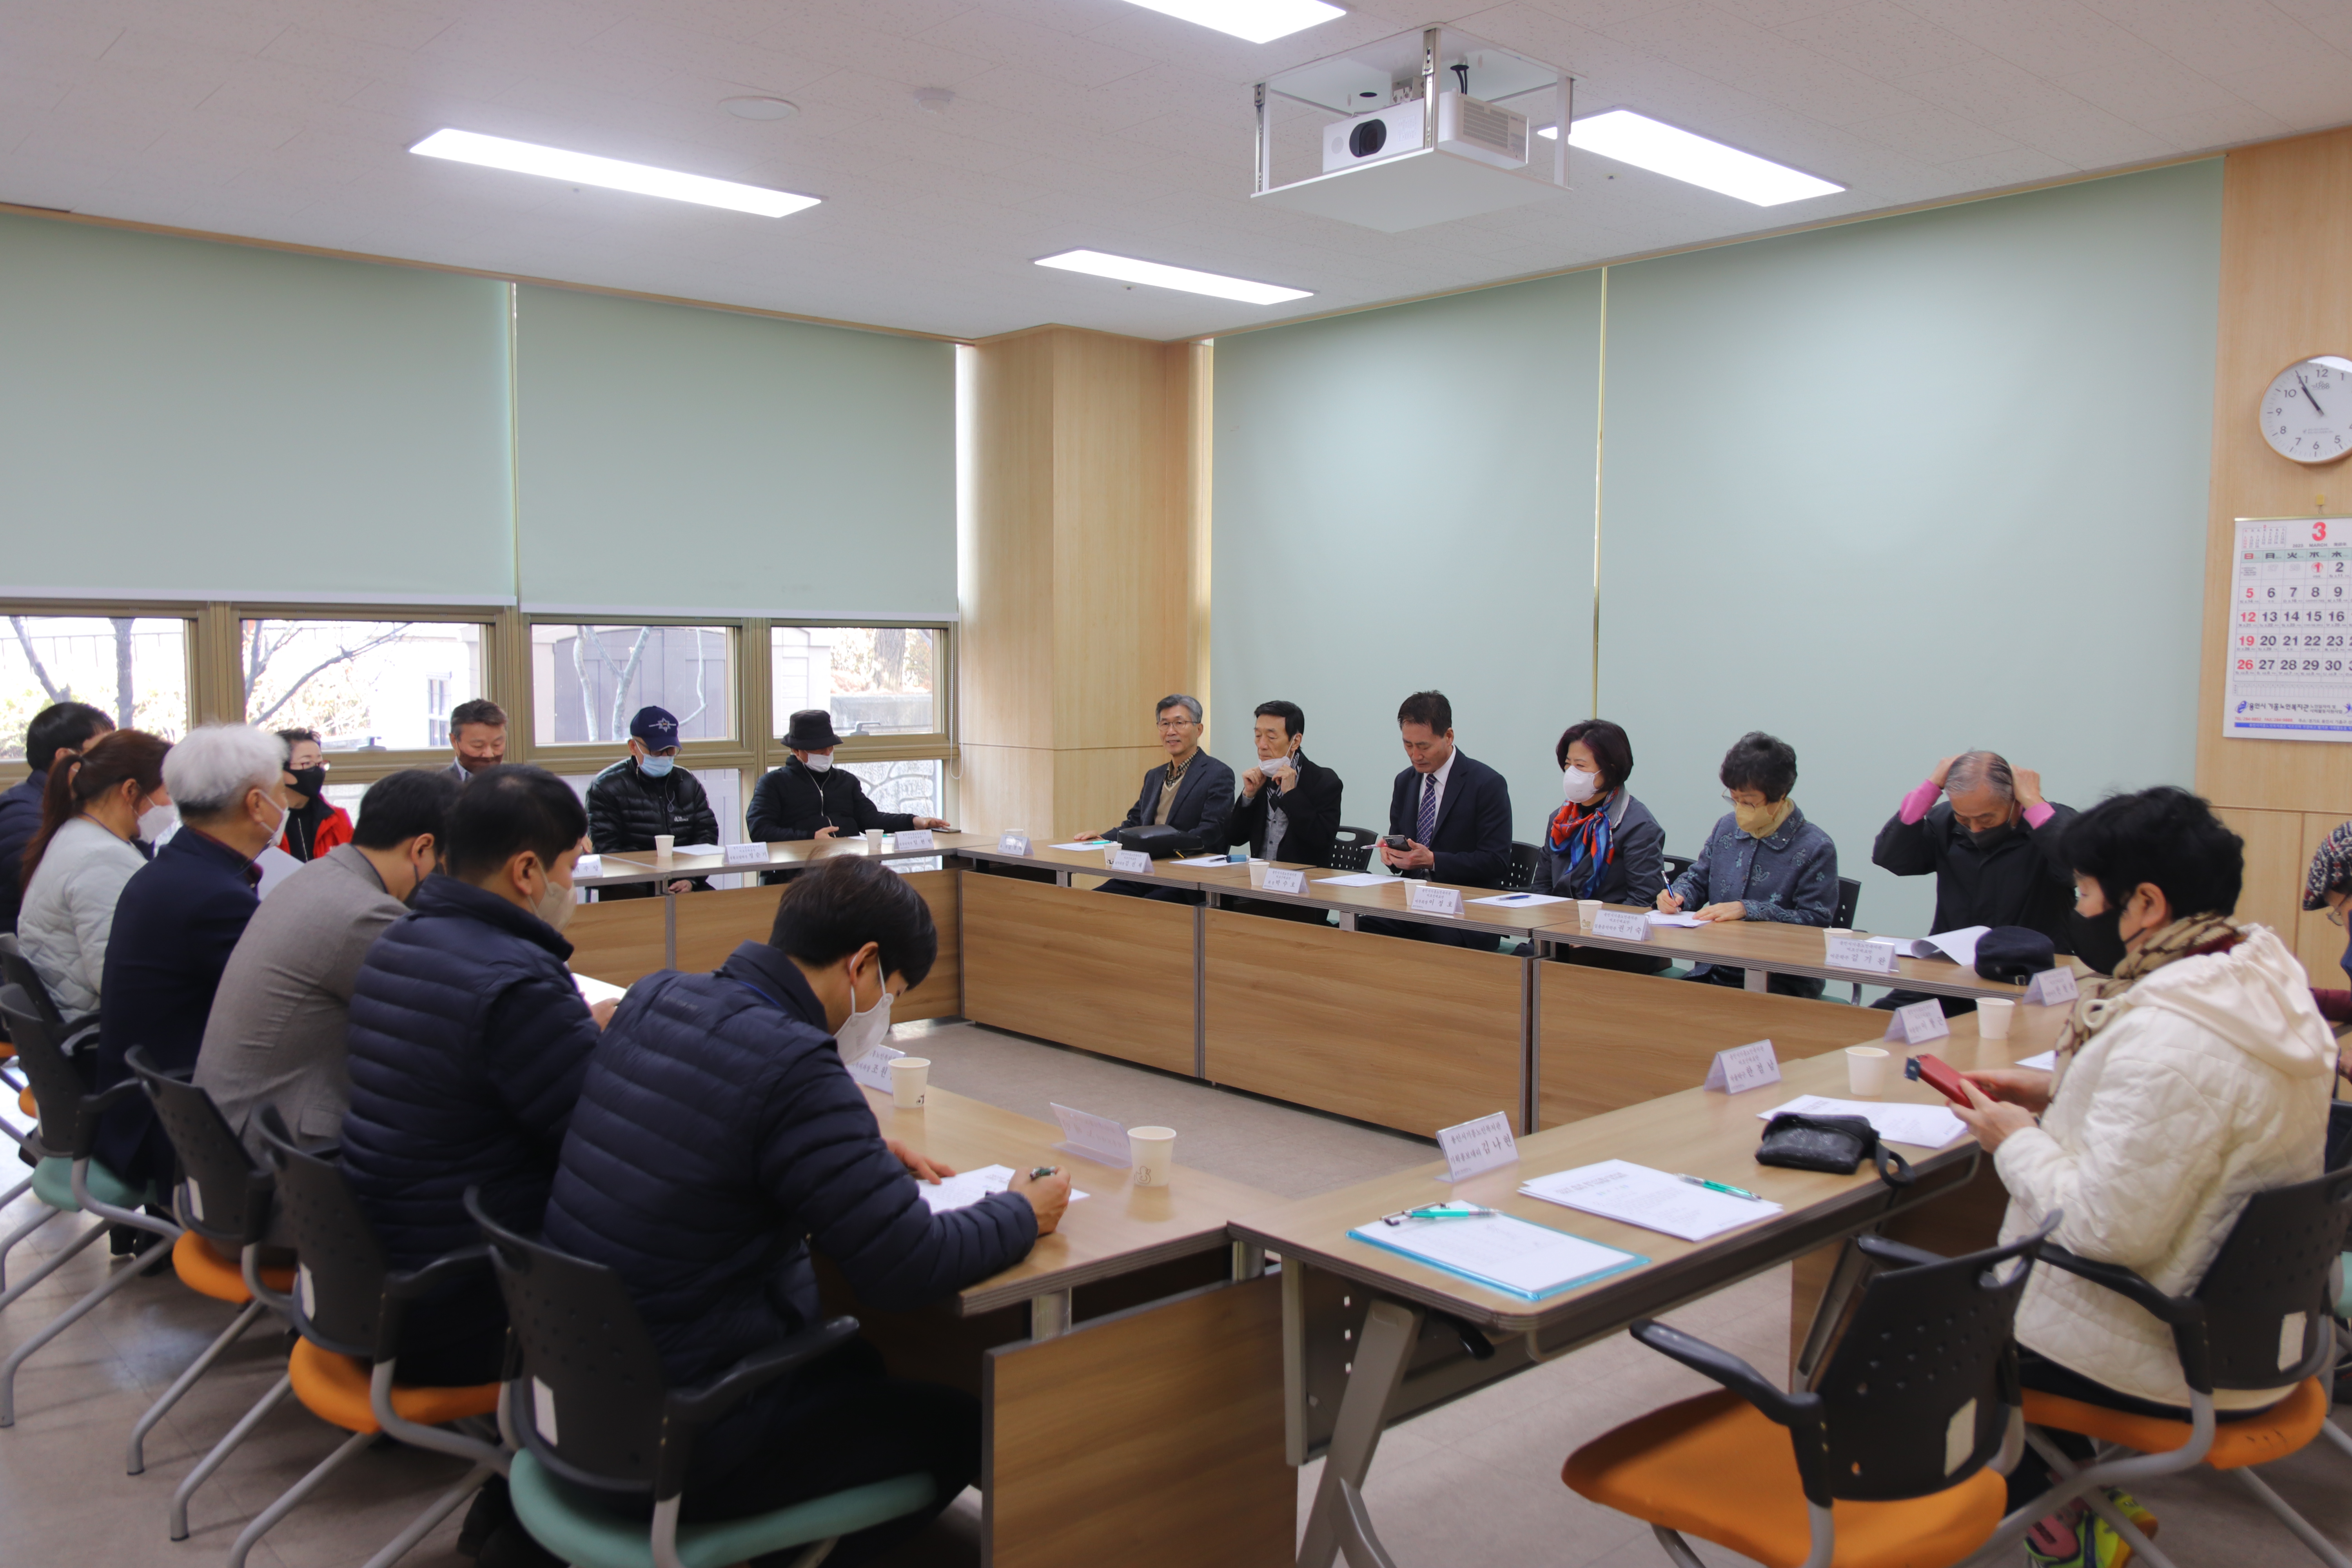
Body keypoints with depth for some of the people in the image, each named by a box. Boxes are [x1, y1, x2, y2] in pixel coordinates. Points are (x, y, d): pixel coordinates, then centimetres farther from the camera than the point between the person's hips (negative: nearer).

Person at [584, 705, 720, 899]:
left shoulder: (689, 784, 17)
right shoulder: (606, 787, 2)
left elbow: (707, 834, 11)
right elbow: (606, 849, -7)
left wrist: (691, 879, -8)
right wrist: (654, 888, -19)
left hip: (683, 884, 5)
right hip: (631, 889, -4)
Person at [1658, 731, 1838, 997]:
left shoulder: (1816, 849, -5)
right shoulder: (1727, 828, 13)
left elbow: (1816, 921, -11)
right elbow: (1697, 878, 26)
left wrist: (1747, 910, -18)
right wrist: (1678, 895, 2)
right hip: (1714, 973, 5)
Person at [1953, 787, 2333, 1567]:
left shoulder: (2170, 1036, -32)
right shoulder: (2262, 977, -1)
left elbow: (2109, 1230, -31)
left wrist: (2018, 1143, -15)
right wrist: (2058, 1093, 6)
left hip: (2169, 1356, -9)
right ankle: (2082, 1497, 32)